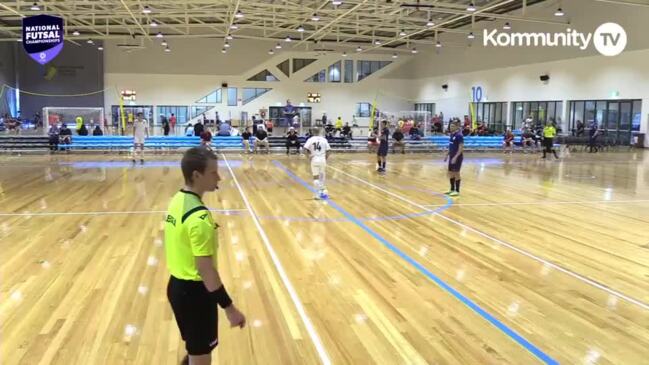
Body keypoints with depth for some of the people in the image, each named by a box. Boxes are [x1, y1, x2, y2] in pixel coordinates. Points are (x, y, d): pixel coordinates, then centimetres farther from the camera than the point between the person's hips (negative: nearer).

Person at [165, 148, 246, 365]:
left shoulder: (178, 201, 2)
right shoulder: (199, 217, -26)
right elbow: (205, 269, -26)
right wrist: (229, 307, -21)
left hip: (178, 285, 9)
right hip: (194, 291, -9)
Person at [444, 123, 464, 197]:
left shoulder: (459, 135, -16)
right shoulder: (452, 134, 11)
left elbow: (461, 148, -20)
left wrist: (455, 157, -25)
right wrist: (447, 155, 18)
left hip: (457, 157, -9)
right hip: (452, 157, 9)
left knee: (456, 173, -3)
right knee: (450, 173, 12)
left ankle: (457, 191, 6)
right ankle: (452, 189, 23)